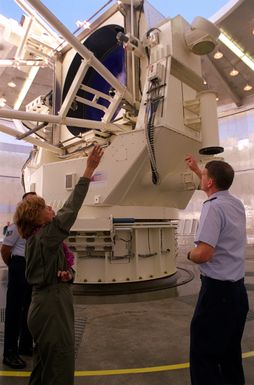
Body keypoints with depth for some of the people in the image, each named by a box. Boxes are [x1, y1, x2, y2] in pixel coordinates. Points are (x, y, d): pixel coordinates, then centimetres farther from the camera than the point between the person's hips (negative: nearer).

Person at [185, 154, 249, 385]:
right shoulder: (237, 204, 5)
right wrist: (196, 169, 36)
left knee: (204, 355, 6)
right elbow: (217, 185, 27)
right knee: (230, 353, 23)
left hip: (217, 290, -8)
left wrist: (190, 255, -6)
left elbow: (204, 254, -28)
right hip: (238, 289, 9)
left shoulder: (213, 207, -21)